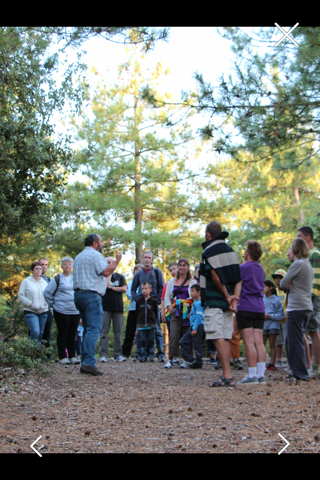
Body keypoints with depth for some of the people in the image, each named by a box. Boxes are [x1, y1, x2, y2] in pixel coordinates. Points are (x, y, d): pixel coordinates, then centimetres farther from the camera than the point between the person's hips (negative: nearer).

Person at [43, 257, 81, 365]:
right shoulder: (57, 279, 0)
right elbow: (47, 292, 2)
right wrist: (53, 304, 1)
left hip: (75, 311, 4)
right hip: (61, 311, -4)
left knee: (72, 334, 7)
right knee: (63, 333, 0)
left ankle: (72, 356, 12)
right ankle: (62, 357, 4)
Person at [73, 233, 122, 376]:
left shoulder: (79, 256, 23)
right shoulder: (95, 255, -6)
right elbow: (106, 272, -15)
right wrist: (117, 260, -3)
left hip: (78, 294, 9)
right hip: (91, 296, -9)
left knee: (88, 329, 13)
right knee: (94, 330, -13)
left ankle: (85, 362, 9)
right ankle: (89, 363, -22)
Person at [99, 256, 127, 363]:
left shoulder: (120, 277, 17)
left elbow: (124, 289, 2)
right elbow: (105, 285, -11)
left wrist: (111, 288, -1)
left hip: (118, 307, 2)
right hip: (106, 307, -2)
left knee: (118, 332, 1)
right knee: (104, 332, -6)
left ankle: (117, 355, 4)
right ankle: (103, 355, -5)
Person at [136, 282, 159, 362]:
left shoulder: (153, 301, 1)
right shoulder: (139, 301, 6)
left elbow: (156, 312, 7)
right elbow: (137, 312, 11)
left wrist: (154, 321, 1)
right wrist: (138, 322, 7)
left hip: (151, 325, -1)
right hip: (142, 325, 1)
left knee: (151, 341, 3)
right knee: (143, 341, 2)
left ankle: (151, 355, 10)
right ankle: (144, 356, 7)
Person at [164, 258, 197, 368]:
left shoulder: (192, 282, 7)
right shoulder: (172, 281, 16)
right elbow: (167, 297, 16)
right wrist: (170, 308, 0)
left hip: (187, 311, -1)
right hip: (175, 311, 1)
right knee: (174, 334, -10)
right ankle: (171, 359, -11)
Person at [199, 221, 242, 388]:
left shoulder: (209, 251, -9)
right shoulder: (230, 250, 14)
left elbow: (216, 278, -15)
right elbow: (238, 278, 7)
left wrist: (227, 296, -5)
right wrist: (235, 297, -2)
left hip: (214, 301, -8)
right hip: (227, 302, 8)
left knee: (218, 338, -9)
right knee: (225, 338, 11)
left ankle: (228, 376, -15)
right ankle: (226, 376, 12)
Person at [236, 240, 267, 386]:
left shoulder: (243, 268, -7)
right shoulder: (260, 269, 14)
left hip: (245, 308, -7)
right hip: (260, 308, 7)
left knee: (249, 342, -7)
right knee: (259, 342, 4)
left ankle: (252, 375, -9)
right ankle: (261, 375, 2)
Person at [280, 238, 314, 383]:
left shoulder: (298, 264, -11)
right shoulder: (309, 265, 18)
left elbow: (282, 284, -8)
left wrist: (288, 284, 11)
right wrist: (291, 284, 1)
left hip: (297, 307, -9)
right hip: (307, 307, 9)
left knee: (295, 341, -6)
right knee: (290, 340, 15)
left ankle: (300, 374, -5)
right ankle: (296, 371, 17)